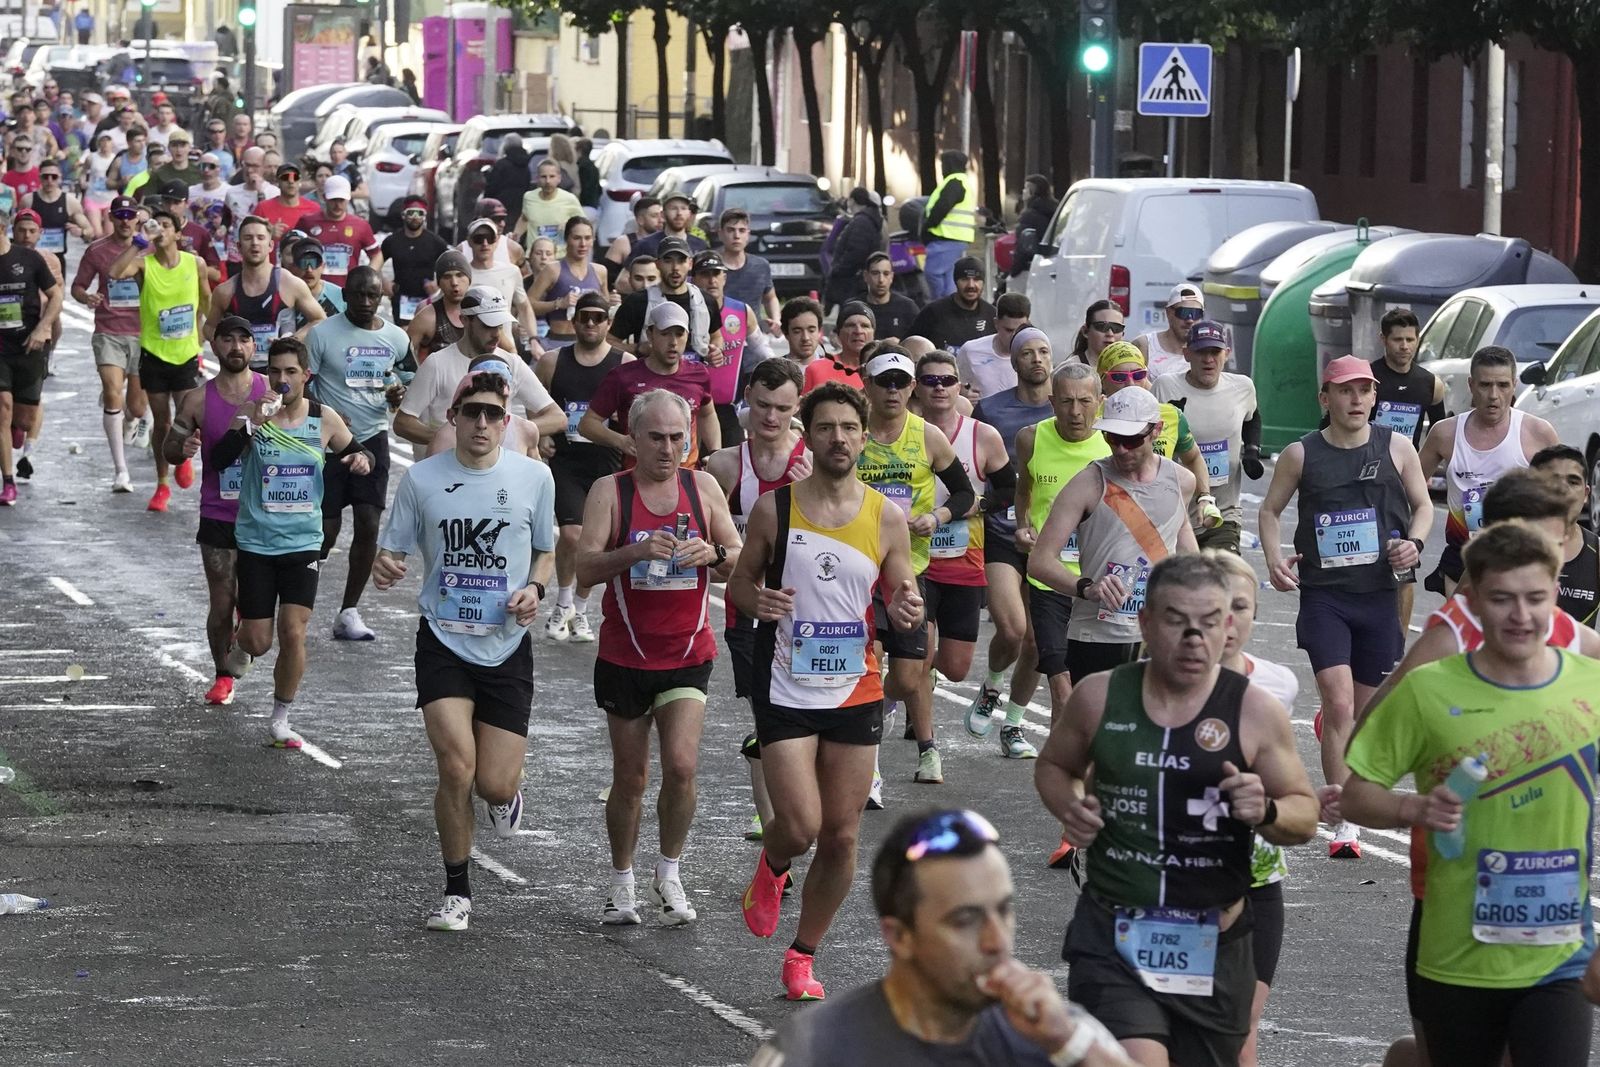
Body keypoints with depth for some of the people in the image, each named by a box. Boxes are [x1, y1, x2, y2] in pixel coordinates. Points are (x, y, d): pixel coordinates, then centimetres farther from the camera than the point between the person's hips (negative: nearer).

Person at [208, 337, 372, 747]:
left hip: (303, 544, 1)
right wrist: (250, 425, -30)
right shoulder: (253, 414, -6)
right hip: (256, 541, -1)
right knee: (257, 643, 0)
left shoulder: (324, 420, 0)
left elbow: (355, 453, 16)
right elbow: (218, 460, -17)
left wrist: (362, 459, -8)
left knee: (293, 633, -10)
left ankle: (280, 718, 7)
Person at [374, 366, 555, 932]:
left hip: (507, 646, 1)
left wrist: (535, 588, -6)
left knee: (494, 784, -4)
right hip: (443, 640, -1)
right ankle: (456, 892, 2)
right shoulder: (422, 479, -2)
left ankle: (505, 793, 38)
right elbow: (392, 551, 4)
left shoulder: (534, 477, 1)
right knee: (456, 767, -17)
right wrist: (383, 567, -20)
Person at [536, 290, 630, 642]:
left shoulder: (626, 365, 1)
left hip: (607, 465, 1)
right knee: (571, 533, -17)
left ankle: (579, 612, 23)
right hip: (564, 463, 0)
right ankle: (563, 605, 4)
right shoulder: (552, 362, 5)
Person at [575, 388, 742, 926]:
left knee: (681, 765, -14)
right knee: (630, 777, 7)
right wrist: (636, 551, -28)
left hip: (688, 654, 1)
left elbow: (739, 561, 7)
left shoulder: (702, 487, 3)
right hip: (626, 655, -1)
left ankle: (668, 876, 5)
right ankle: (622, 882, 25)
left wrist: (713, 554, -15)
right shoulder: (610, 491, -4)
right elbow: (586, 568, -12)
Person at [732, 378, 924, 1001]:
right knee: (800, 826, -13)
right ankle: (770, 868, 24)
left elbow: (902, 595, 9)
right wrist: (756, 600, -16)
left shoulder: (887, 518, 0)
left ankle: (803, 956, 22)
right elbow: (739, 582, 7)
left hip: (856, 693, 2)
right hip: (786, 691, -2)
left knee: (842, 837, 4)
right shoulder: (774, 509, -3)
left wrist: (905, 612, -15)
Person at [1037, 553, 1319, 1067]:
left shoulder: (1256, 711, -3)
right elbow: (1054, 765, 19)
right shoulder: (1099, 697, 0)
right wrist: (1068, 805, -3)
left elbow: (1305, 815, 5)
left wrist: (1267, 812, -18)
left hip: (1213, 948, 1)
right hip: (1112, 936, -1)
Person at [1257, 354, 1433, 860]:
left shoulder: (1395, 447, 4)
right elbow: (1271, 508, 12)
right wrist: (1274, 559, -5)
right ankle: (1345, 825, -15)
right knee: (1339, 705, -14)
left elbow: (1422, 504, 13)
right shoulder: (1301, 454, 1)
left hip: (1379, 592, 2)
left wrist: (1414, 543, -7)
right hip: (1323, 594, -2)